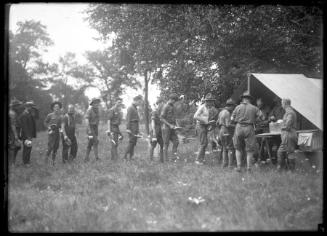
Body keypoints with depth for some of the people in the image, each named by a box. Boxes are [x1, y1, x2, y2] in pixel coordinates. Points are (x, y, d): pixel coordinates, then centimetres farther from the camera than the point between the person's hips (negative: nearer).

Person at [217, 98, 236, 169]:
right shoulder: (227, 113, -17)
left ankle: (224, 164, 12)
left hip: (221, 132, 9)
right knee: (230, 149, -3)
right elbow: (228, 125, -22)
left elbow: (218, 122, 17)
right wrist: (236, 126, -9)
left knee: (225, 148, 15)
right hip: (227, 133, -9)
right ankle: (230, 165, -7)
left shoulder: (221, 112, 11)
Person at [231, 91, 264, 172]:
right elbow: (261, 117, -1)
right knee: (250, 149, 8)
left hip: (239, 127, 1)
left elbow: (232, 119, 2)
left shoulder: (238, 107, 2)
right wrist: (253, 119, 12)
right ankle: (248, 167, 6)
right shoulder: (254, 108, 1)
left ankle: (238, 166, 8)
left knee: (238, 148, 15)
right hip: (249, 128, -1)